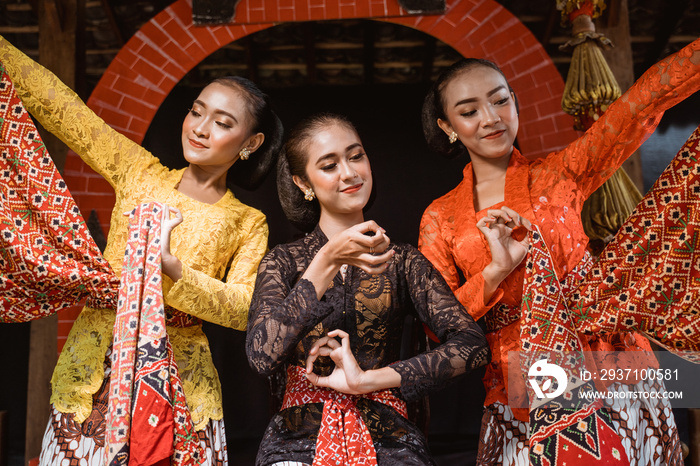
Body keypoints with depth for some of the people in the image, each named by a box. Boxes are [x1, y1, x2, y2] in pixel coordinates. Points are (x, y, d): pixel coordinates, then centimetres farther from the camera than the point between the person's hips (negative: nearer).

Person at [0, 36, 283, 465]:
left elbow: (244, 308, -7)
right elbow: (54, 101, 8)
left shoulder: (249, 223, 5)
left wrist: (171, 267, -19)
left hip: (179, 386, -1)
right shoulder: (140, 172, 10)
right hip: (91, 371, 2)